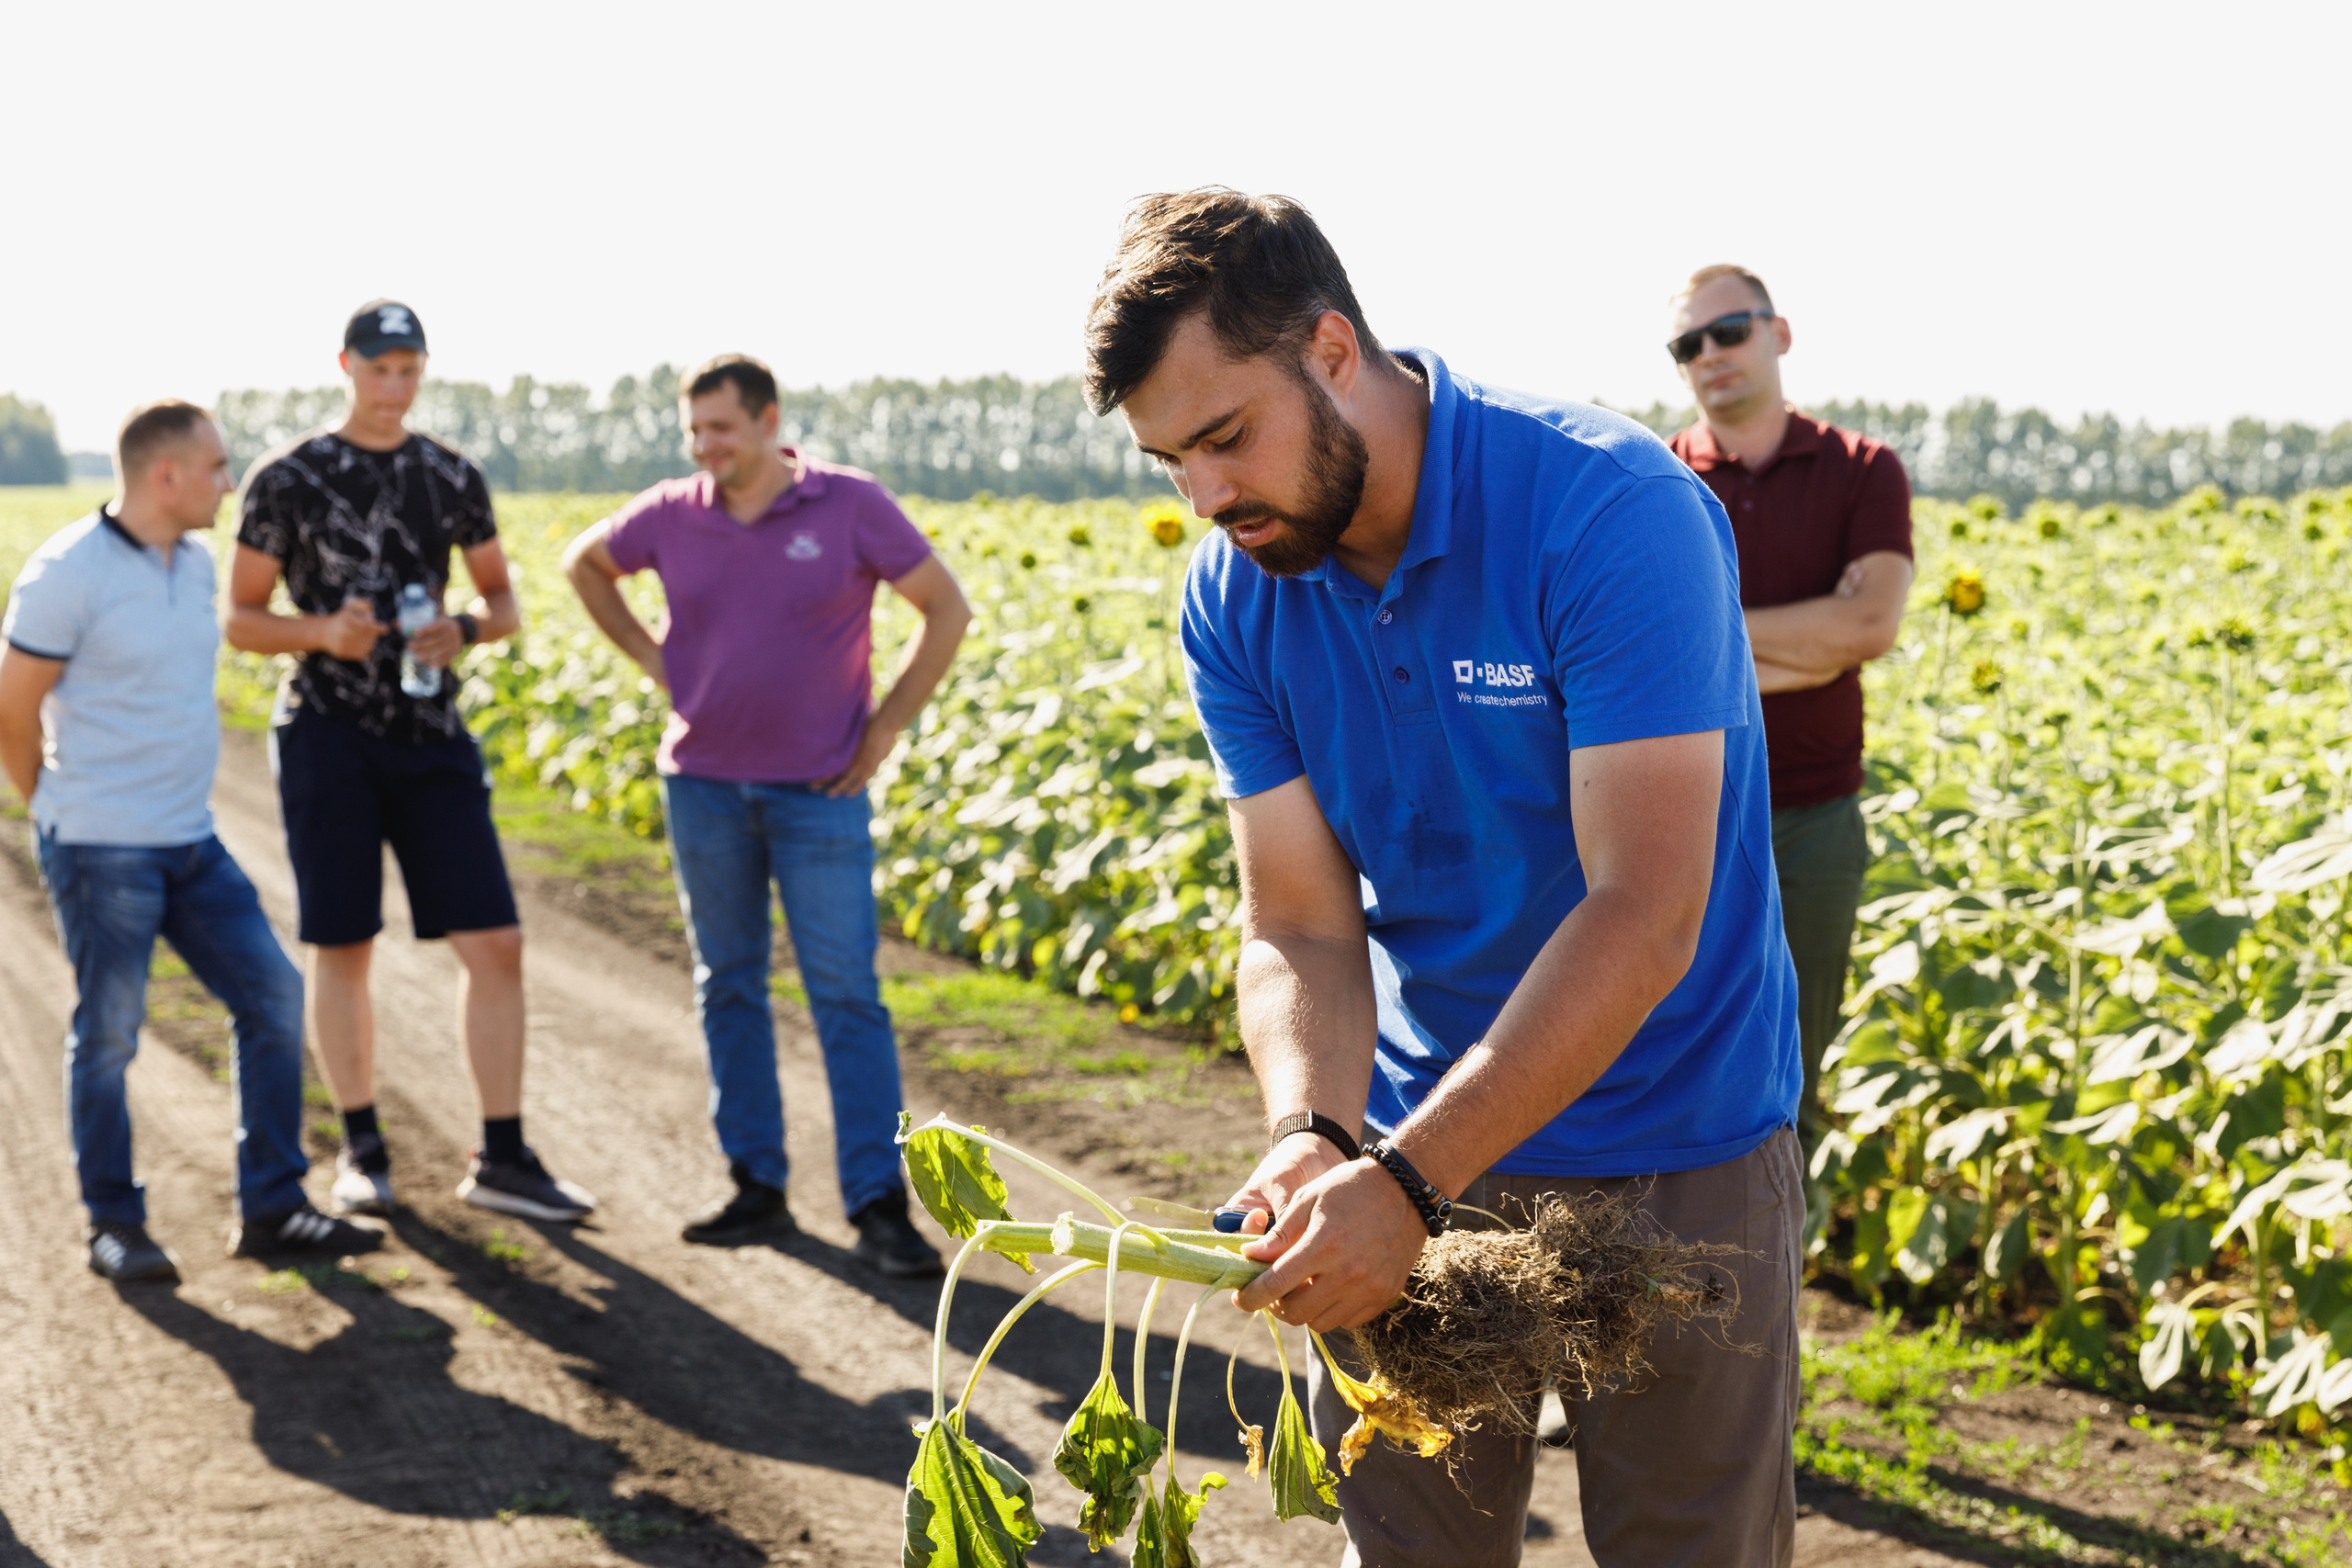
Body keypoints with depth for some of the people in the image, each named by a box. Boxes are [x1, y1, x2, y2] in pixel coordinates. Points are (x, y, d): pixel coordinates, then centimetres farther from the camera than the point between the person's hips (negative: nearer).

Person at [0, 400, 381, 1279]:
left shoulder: (194, 563, 9)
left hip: (190, 843, 7)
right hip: (100, 852, -7)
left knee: (272, 995, 3)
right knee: (108, 1035, 1)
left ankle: (270, 1212, 11)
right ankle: (114, 1227, 16)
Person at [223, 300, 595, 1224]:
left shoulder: (453, 479, 8)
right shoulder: (286, 480, -2)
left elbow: (502, 604, 16)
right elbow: (240, 620, 1)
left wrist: (463, 630, -8)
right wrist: (323, 631, -18)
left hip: (432, 734, 3)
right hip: (327, 730, -3)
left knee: (494, 944, -3)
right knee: (342, 948, 3)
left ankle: (501, 1159, 5)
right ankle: (362, 1151, 19)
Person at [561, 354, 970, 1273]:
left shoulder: (850, 507, -7)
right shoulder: (673, 517, 1)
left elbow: (948, 611, -2)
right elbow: (584, 563, 21)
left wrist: (886, 728, -5)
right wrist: (648, 655, 8)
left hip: (818, 790, -3)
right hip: (704, 784, 3)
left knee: (846, 994, -6)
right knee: (728, 988, 9)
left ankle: (878, 1207, -4)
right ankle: (756, 1187, 18)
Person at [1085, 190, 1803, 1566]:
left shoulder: (1614, 513, -24)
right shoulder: (1237, 601, -5)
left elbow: (1645, 915, -28)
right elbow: (1299, 929, -6)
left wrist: (1406, 1179, -35)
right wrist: (1309, 1133, -28)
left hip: (1673, 1154, -4)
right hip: (1415, 1150, 4)